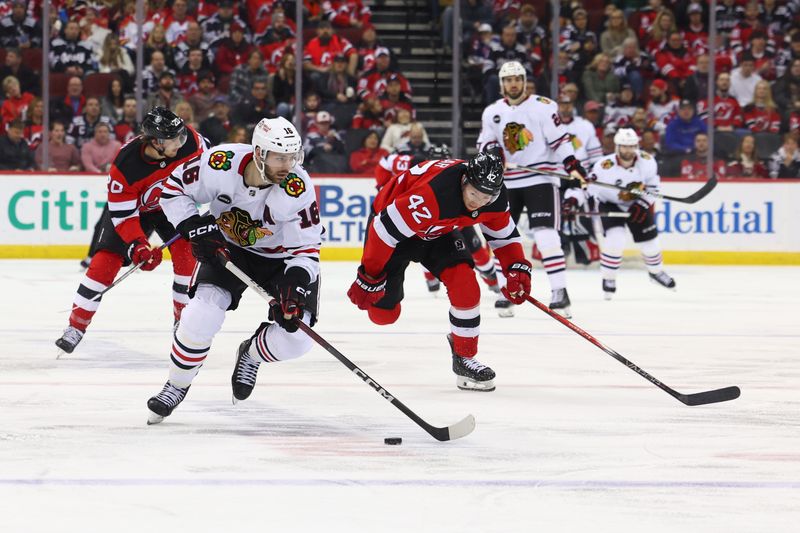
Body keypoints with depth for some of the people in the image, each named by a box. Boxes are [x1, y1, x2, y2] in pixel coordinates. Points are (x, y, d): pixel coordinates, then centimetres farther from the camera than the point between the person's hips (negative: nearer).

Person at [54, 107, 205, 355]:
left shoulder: (189, 141, -29)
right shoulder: (125, 165, -37)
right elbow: (122, 214, -30)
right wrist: (138, 246, -40)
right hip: (131, 206, -3)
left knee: (187, 252, -16)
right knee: (106, 260, -11)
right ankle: (76, 325, -3)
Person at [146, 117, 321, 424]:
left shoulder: (298, 189, -30)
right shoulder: (221, 165, -28)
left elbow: (307, 248, -22)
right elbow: (173, 188, -12)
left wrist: (295, 287, -37)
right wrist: (195, 228, -23)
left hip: (281, 257, 0)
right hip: (227, 249, 0)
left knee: (295, 338, -14)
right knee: (201, 316, -19)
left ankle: (252, 353, 23)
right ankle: (176, 386, 7)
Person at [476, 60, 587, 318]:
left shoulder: (543, 106, -5)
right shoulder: (492, 112, 10)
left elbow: (559, 138, -7)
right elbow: (484, 143, 13)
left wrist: (572, 165, -19)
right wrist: (492, 150, -11)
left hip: (540, 179, -5)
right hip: (507, 182, 5)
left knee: (546, 235, -16)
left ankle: (560, 292, -16)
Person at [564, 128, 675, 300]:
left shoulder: (646, 161, -19)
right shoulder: (605, 166, -32)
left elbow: (653, 186, -7)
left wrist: (642, 204, -17)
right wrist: (573, 199, -49)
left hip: (637, 206, 4)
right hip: (610, 205, -4)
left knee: (649, 241, 10)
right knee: (615, 239, -24)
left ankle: (656, 271, 42)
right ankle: (608, 279, -3)